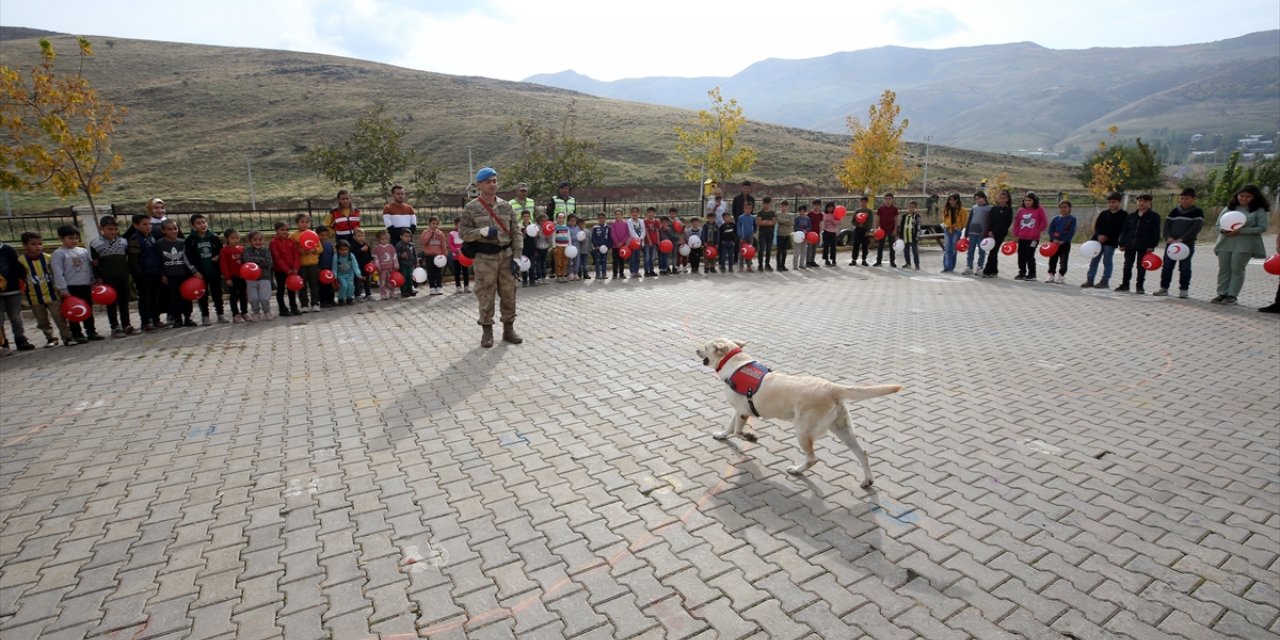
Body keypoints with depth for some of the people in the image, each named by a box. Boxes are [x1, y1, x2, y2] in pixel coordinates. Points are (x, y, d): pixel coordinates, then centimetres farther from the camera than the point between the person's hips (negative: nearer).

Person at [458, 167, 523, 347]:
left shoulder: (506, 206, 7)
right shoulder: (471, 208, -1)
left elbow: (516, 233, 7)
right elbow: (463, 232, -3)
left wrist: (516, 256, -1)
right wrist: (482, 231, -19)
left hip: (506, 256, 3)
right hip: (484, 258, -3)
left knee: (509, 294, 6)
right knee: (486, 296, 2)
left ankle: (508, 329, 19)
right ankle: (487, 332, 14)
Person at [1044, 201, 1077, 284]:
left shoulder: (1072, 219, -2)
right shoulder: (1055, 219, 5)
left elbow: (1071, 232, -7)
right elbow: (1050, 230, 1)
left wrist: (1063, 241, -16)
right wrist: (1054, 239, -15)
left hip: (1065, 243, -2)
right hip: (1054, 243, 2)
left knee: (1063, 261, 2)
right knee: (1052, 259, 8)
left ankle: (1060, 276, 9)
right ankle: (1051, 275, 16)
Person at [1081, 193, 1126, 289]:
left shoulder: (1124, 215, -1)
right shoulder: (1103, 214, 12)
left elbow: (1123, 229, -6)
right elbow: (1097, 226, 8)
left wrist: (1107, 237, -14)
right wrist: (1099, 235, -11)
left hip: (1111, 242, -5)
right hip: (1099, 240, 5)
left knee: (1107, 261, -1)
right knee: (1094, 260, 5)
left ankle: (1105, 281, 5)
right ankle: (1089, 280, 9)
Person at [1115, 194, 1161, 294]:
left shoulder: (1154, 216, -1)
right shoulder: (1131, 216, 10)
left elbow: (1156, 232, -5)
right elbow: (1124, 230, 11)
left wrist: (1152, 245, -13)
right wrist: (1122, 243, 4)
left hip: (1144, 247, -3)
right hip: (1130, 245, 4)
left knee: (1141, 267, 2)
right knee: (1127, 266, 8)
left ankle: (1139, 287, 9)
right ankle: (1125, 284, 18)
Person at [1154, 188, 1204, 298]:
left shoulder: (1197, 212, -1)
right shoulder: (1175, 211, 11)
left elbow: (1196, 227, -11)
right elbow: (1167, 224, 6)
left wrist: (1182, 239, -22)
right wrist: (1168, 237, -12)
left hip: (1187, 244, -3)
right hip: (1171, 243, 3)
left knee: (1185, 267, -1)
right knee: (1167, 266, 2)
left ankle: (1183, 289, 6)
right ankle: (1164, 288, 8)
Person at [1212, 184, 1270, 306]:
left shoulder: (1259, 210, 3)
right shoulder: (1229, 208, 13)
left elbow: (1262, 228, -4)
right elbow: (1218, 225, 13)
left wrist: (1240, 231, -16)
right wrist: (1223, 230, -10)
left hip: (1244, 244, -3)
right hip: (1225, 242, 3)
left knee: (1237, 269, -3)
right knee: (1223, 269, 3)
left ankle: (1232, 295, 0)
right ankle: (1222, 294, 7)